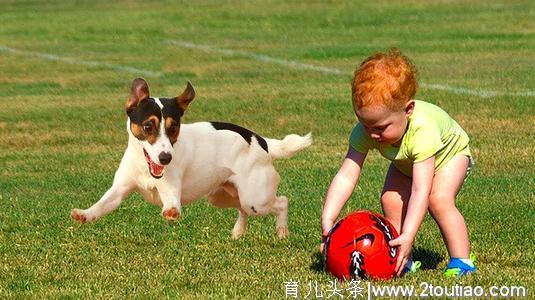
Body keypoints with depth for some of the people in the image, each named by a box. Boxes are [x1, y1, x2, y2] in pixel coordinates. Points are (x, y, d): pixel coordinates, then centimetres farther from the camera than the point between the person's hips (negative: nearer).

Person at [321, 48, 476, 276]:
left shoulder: (422, 130, -47)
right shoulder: (364, 132, -34)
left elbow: (420, 190, -50)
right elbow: (346, 176, -37)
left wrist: (408, 236, -57)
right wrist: (327, 219, -49)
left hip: (450, 152, -5)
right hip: (406, 163, 5)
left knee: (439, 200, -27)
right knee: (390, 199, -17)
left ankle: (462, 261, -15)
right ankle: (402, 262, -2)